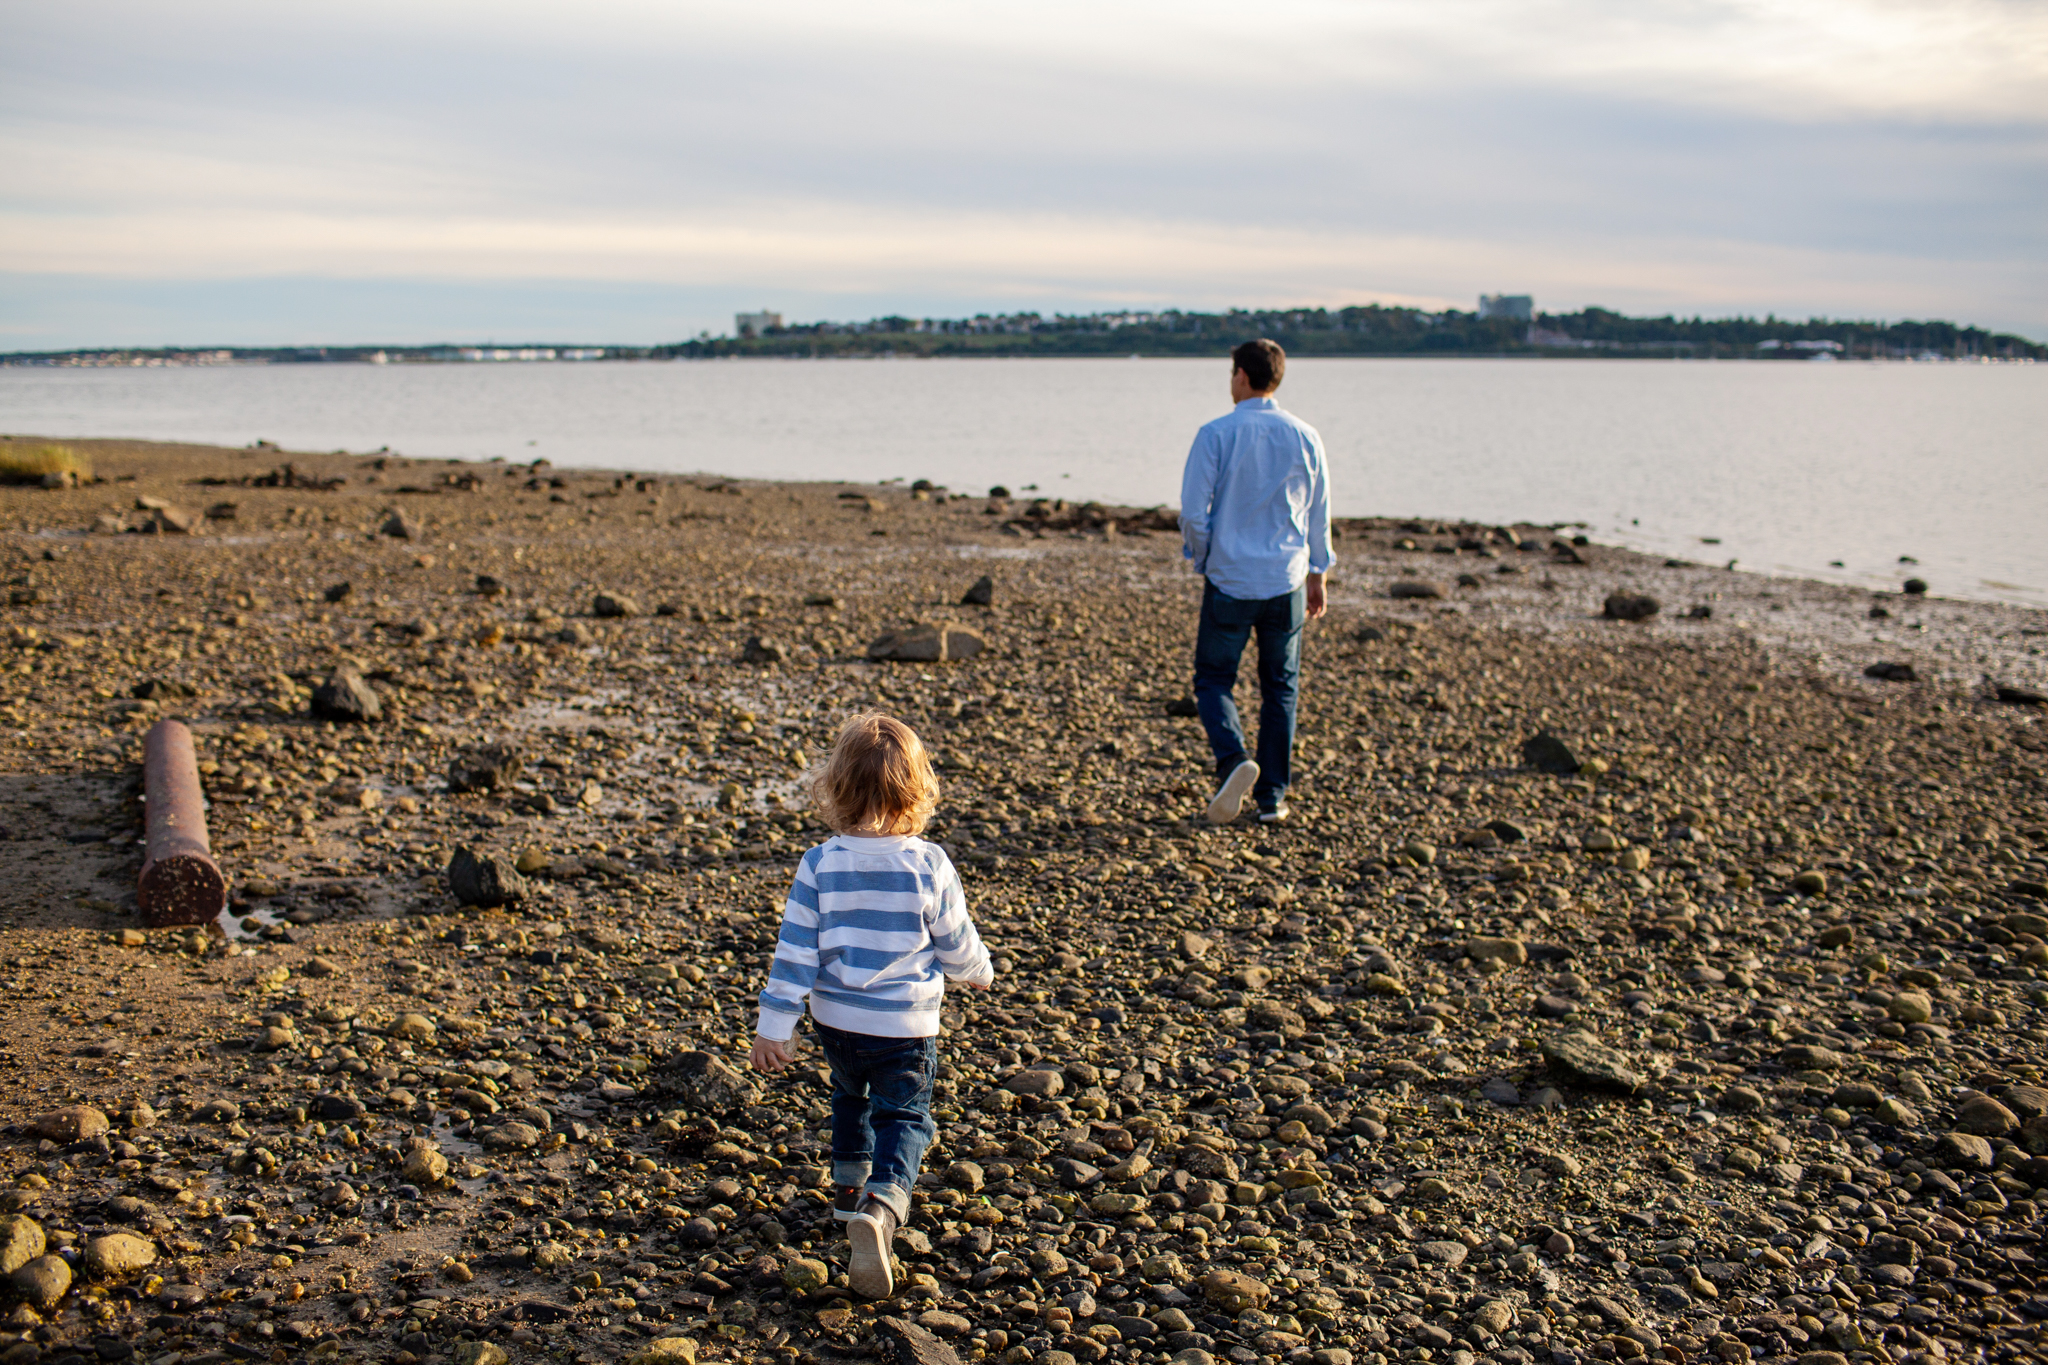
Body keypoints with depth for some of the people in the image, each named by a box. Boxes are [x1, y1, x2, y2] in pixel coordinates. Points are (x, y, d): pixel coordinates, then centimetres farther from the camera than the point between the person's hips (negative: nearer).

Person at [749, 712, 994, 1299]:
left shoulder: (820, 864, -12)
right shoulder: (929, 866, -15)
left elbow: (796, 949, -9)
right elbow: (957, 945, -3)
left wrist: (775, 1025, -2)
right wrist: (979, 971, 19)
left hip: (836, 1019, 2)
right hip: (906, 1025, -2)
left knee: (851, 1097, 28)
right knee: (904, 1118, 7)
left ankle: (850, 1185, 43)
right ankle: (880, 1207, -17)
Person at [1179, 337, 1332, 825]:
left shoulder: (1216, 434, -9)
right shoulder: (1305, 437, 1)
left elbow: (1193, 511, -10)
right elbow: (1319, 516, 8)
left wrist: (1202, 561, 7)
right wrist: (1317, 574, 19)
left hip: (1229, 581, -3)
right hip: (1287, 582, 3)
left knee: (1213, 679, 10)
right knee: (1279, 688, 12)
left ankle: (1233, 759, -16)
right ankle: (1272, 797, 14)